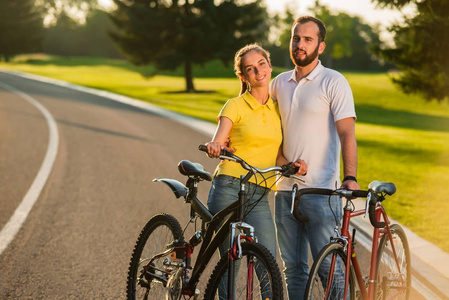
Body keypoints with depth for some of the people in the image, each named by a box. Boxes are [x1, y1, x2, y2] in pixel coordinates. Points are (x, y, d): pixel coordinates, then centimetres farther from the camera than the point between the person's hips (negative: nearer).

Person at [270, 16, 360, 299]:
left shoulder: (334, 82, -5)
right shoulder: (279, 83, 12)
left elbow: (347, 132, -12)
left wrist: (350, 177, -24)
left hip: (322, 191, -6)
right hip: (285, 189, 6)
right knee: (293, 267, 11)